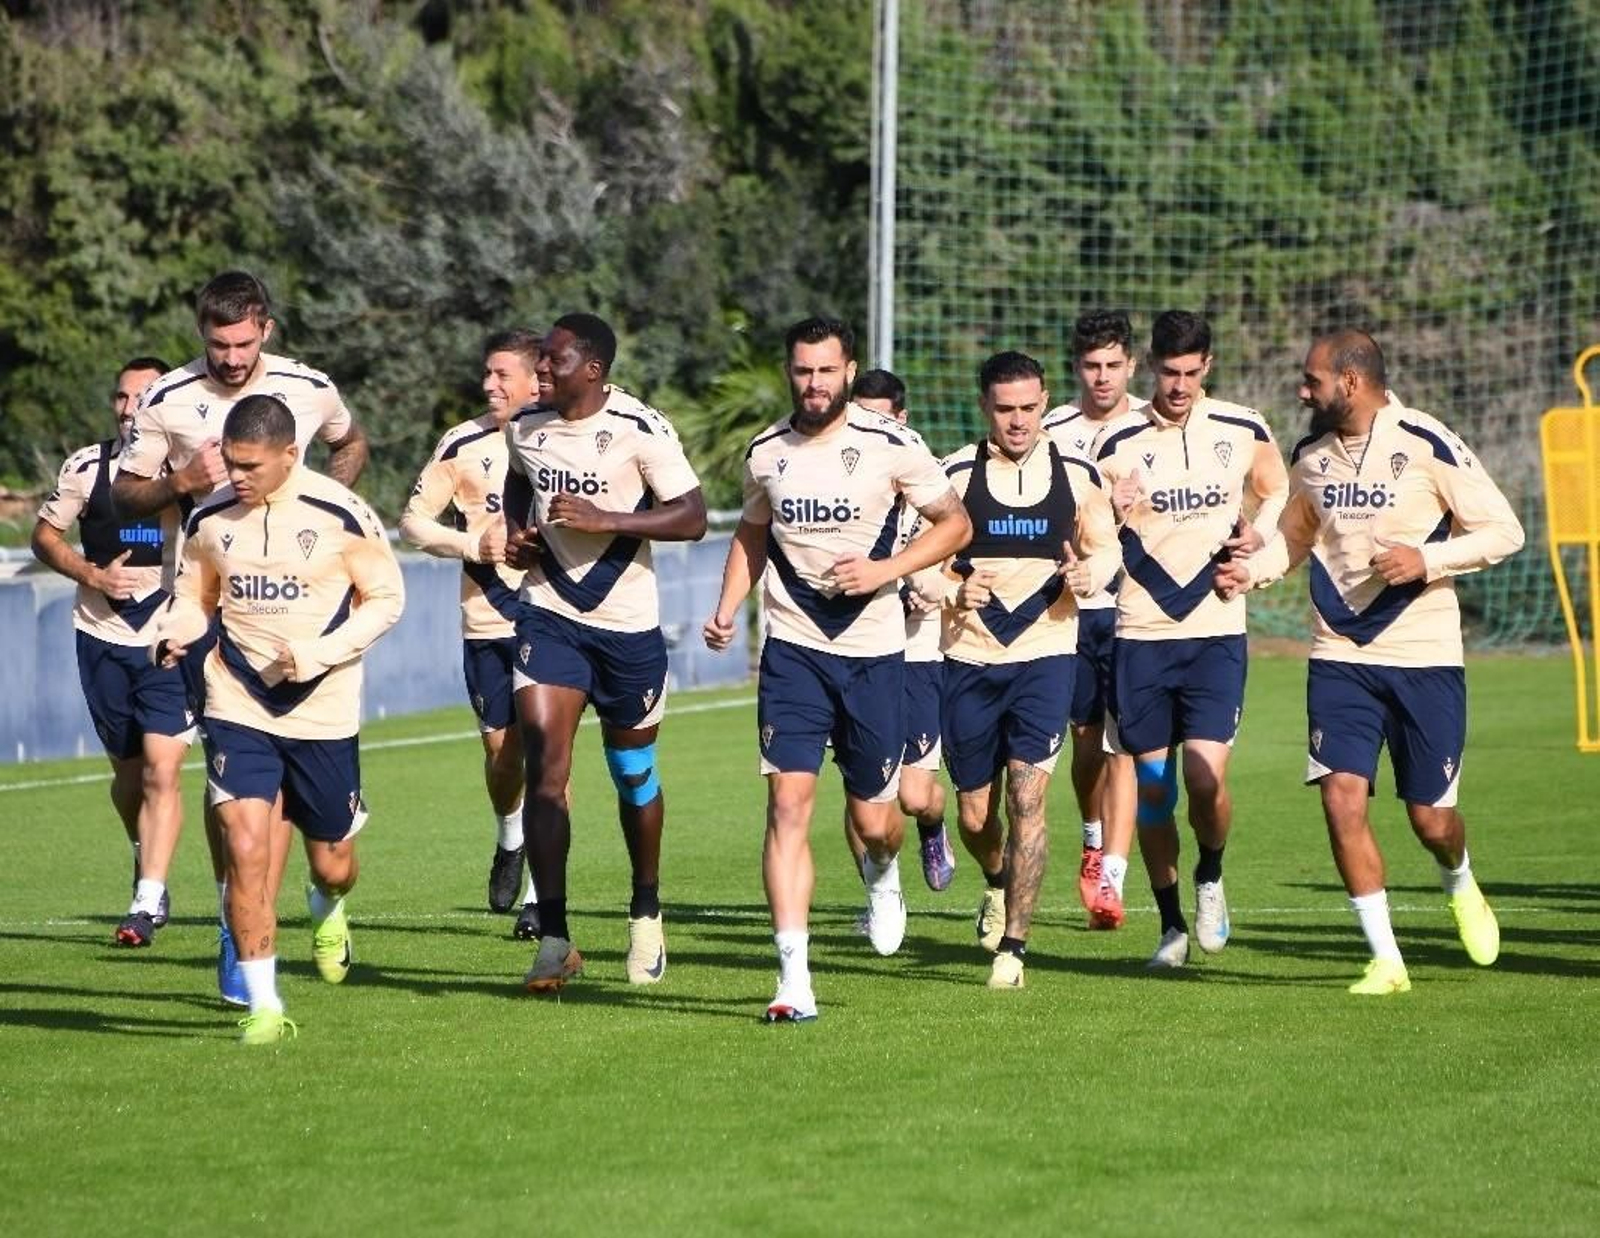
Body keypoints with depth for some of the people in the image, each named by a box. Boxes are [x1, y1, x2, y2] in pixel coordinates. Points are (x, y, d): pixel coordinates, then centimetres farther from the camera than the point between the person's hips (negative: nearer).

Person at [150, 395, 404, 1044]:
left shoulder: (341, 515, -11)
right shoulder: (209, 520, -1)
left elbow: (386, 599, -4)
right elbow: (194, 597, 12)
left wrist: (318, 654, -17)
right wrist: (173, 634, -12)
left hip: (324, 711, -1)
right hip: (237, 706, 1)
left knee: (332, 862, 10)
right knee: (246, 848, -15)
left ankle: (327, 908, 50)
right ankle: (263, 1005, -8)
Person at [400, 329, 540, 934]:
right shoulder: (463, 444, 2)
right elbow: (413, 520, 4)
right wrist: (471, 546, -12)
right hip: (486, 621, 2)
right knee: (500, 747, 4)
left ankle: (541, 895, -3)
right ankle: (509, 841, 36)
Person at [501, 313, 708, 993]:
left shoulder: (641, 431, -14)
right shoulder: (524, 428, 2)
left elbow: (692, 518, -17)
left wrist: (604, 518, -26)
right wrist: (517, 532, 3)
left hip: (627, 624, -3)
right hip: (549, 614, 3)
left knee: (633, 772, 12)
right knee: (544, 768, -12)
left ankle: (646, 912, 36)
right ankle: (554, 939, -13)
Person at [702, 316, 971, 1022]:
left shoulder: (891, 446, -6)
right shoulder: (766, 453, 4)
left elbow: (955, 524, 0)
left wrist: (884, 571, -14)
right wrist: (727, 609, 5)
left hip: (873, 651, -1)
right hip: (793, 649, 1)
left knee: (872, 816, 6)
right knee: (788, 802, -13)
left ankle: (882, 876, 45)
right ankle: (793, 977, -15)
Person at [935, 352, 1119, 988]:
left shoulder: (1077, 475, 2)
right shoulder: (954, 475, -1)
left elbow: (1106, 546, 14)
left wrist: (1090, 572, -9)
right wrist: (952, 590, -19)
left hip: (1047, 654, -1)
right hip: (969, 657, 1)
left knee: (1027, 795, -14)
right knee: (974, 810, 9)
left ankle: (1012, 946, -8)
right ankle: (997, 885, 43)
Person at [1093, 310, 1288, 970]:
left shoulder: (1244, 430, 2)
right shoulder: (1117, 442, -3)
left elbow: (1277, 491, 21)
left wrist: (1258, 531, 1)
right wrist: (1111, 512, -20)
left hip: (1216, 629, 0)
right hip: (1141, 635, 0)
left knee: (1207, 776, -14)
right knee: (1152, 787, 3)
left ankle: (1211, 877, 16)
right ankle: (1171, 926, 17)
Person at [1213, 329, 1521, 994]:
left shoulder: (1427, 445, -10)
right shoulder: (1310, 455, 6)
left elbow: (1503, 530, -7)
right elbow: (1295, 536, 23)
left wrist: (1426, 560, -20)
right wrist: (1250, 570, 3)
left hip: (1424, 657, -4)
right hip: (1339, 657, 4)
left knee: (1430, 817, 2)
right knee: (1342, 797, -12)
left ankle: (1460, 884, 39)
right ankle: (1385, 958, -2)